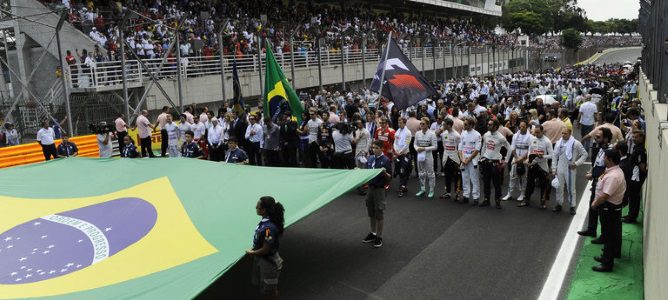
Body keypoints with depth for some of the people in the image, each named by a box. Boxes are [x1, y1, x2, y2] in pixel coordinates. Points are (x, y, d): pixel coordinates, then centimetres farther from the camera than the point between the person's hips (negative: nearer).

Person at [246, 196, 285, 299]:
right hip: (262, 260, 9)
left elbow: (265, 250, -26)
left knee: (270, 289, 14)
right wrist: (254, 249, 2)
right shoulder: (265, 220, -5)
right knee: (266, 287, 27)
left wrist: (252, 253, -12)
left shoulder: (269, 228, -33)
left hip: (268, 262, -9)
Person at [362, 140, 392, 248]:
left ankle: (379, 237, 13)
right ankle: (372, 233, 29)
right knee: (371, 212, 15)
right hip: (370, 187, 6)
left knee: (379, 213, 3)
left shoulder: (386, 160, -11)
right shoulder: (370, 159, 6)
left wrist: (385, 173, -29)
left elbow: (390, 178, -11)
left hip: (379, 189, -6)